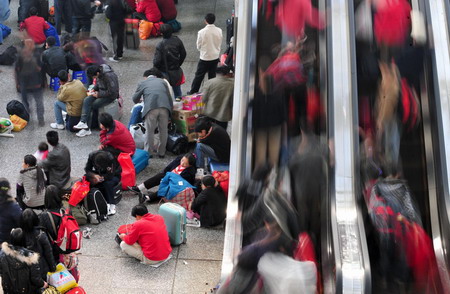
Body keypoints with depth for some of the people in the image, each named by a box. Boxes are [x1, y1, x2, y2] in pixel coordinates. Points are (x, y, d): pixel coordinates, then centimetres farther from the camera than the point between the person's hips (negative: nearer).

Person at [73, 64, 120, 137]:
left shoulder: (109, 76, -29)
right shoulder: (99, 74, -3)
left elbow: (111, 92, -25)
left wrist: (99, 94, -19)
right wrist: (94, 89, -1)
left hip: (110, 96, -8)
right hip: (101, 92, 8)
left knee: (91, 107, -16)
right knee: (86, 101, -15)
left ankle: (86, 129, -7)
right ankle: (83, 122, -21)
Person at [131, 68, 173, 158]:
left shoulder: (142, 83, 20)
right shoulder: (162, 82, 25)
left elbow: (135, 99, 25)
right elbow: (169, 98, 23)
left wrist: (139, 101, 48)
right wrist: (170, 111, 30)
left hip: (151, 108, -2)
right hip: (164, 107, 2)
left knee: (150, 131, 9)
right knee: (163, 131, 14)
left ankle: (148, 152, 17)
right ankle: (161, 152, 22)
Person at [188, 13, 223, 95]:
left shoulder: (201, 32, -20)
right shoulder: (219, 31, -10)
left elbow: (198, 46, -8)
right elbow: (220, 43, 3)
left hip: (205, 58, -3)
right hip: (215, 57, 3)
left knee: (199, 76, 10)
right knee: (212, 76, 16)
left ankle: (193, 92, 20)